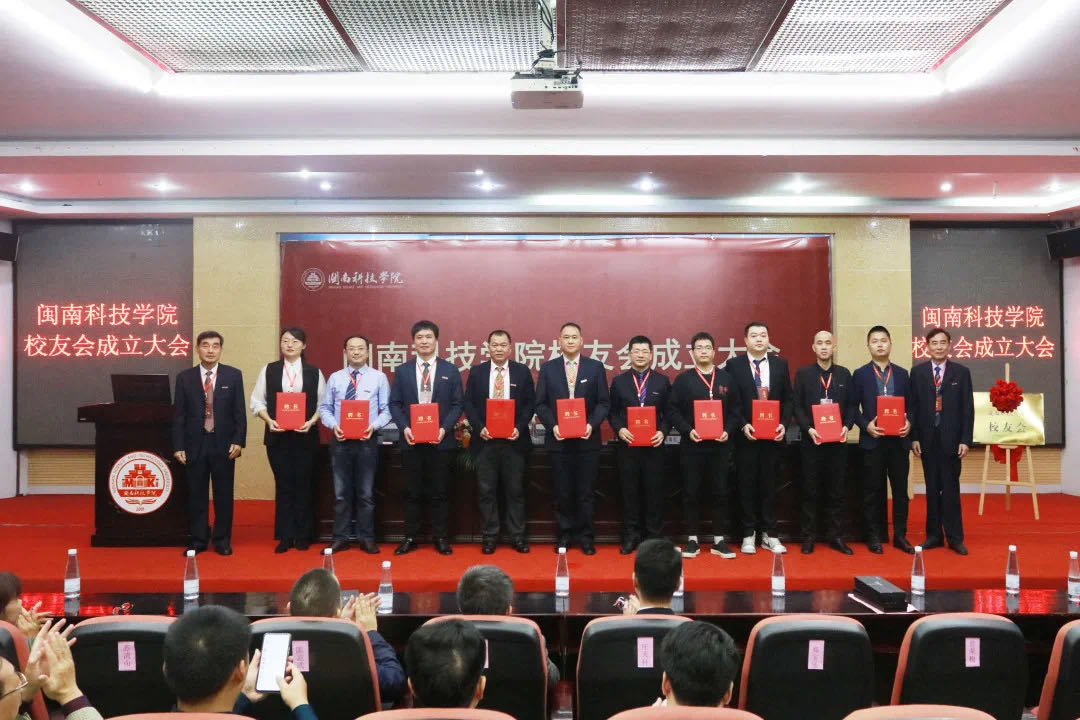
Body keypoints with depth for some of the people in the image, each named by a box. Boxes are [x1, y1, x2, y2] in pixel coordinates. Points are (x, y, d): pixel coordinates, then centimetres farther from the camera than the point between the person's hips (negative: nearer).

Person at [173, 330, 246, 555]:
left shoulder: (233, 375, 3)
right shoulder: (184, 377, 4)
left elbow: (239, 412, 1)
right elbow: (179, 415, 4)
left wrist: (239, 441, -6)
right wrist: (178, 446, -2)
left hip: (224, 444, 0)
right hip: (195, 444, 1)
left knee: (223, 494, 5)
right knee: (196, 495, 6)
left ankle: (222, 541, 16)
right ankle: (197, 540, 17)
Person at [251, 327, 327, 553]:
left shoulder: (314, 372, 4)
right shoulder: (269, 370, 6)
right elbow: (257, 401, 5)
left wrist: (311, 422, -13)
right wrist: (269, 421, -10)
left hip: (305, 436, 0)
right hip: (277, 436, 1)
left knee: (303, 485, 6)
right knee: (283, 485, 4)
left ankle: (303, 536, 16)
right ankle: (285, 536, 12)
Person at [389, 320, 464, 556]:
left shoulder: (450, 371, 4)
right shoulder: (402, 371, 7)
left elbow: (457, 405, 2)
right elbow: (395, 404, 5)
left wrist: (444, 428, -12)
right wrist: (404, 427, -10)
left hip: (440, 440, -1)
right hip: (411, 440, 1)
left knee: (439, 492, 5)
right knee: (412, 492, 7)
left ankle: (441, 538, 13)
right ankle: (410, 538, 15)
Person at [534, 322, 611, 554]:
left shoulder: (595, 367, 4)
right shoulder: (547, 368, 5)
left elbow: (603, 402, 2)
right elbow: (541, 404, 3)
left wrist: (592, 424, -13)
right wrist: (552, 425, -11)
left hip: (587, 439, 0)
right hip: (558, 439, 1)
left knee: (585, 491, 4)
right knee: (562, 491, 7)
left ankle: (586, 536, 15)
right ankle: (565, 534, 19)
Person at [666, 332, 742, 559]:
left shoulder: (727, 379, 8)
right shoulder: (683, 379, 3)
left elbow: (735, 410, 7)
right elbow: (673, 410, -1)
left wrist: (728, 431, -8)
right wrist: (687, 430, -14)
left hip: (720, 445, 1)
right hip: (691, 444, -1)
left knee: (720, 492, 5)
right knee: (691, 492, 3)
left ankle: (719, 540, 13)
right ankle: (692, 539, 12)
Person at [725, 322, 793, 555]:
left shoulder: (780, 364, 7)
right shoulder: (734, 365, -1)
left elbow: (787, 399, 7)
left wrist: (783, 424, -7)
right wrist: (743, 425, -14)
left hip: (773, 434, 2)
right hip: (746, 435, -2)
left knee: (769, 484, 8)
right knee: (747, 485, 4)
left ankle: (769, 534, 16)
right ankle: (748, 534, 14)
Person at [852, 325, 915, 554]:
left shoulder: (902, 374, 10)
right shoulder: (860, 374, 3)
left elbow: (910, 406, 10)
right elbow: (853, 407, 0)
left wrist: (909, 423, -9)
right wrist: (866, 425, -14)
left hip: (899, 440, 2)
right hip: (872, 440, -2)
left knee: (900, 489, 6)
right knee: (873, 490, 4)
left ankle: (900, 535, 15)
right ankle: (874, 536, 12)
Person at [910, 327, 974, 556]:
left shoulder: (961, 372, 3)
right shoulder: (917, 372, 5)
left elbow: (967, 408, 0)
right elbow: (913, 406, 4)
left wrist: (965, 440, -6)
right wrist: (914, 438, -2)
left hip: (951, 439, -1)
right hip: (927, 439, 1)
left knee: (951, 489, 1)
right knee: (932, 489, 8)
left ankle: (955, 538, 8)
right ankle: (934, 535, 15)